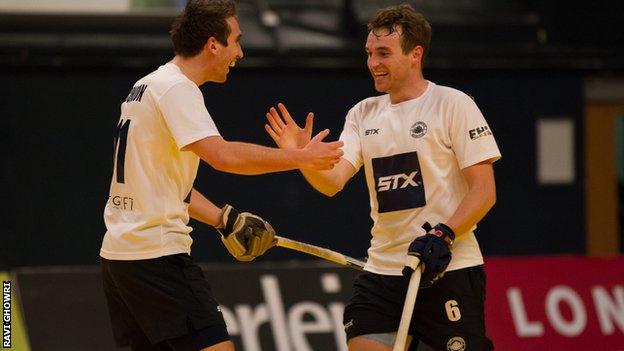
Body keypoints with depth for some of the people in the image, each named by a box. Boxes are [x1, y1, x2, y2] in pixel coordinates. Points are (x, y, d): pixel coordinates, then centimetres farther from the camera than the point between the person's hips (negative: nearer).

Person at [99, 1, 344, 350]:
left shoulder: (148, 86, 18)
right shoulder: (176, 88, -12)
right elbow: (222, 155, -26)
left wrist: (223, 219, 16)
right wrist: (302, 157, -18)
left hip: (119, 251, 10)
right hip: (157, 253, -10)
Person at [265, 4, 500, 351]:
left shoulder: (454, 105, -4)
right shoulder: (363, 114, 11)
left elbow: (484, 191, -8)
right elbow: (333, 182, 0)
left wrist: (444, 235, -20)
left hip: (447, 270, -5)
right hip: (382, 271, 5)